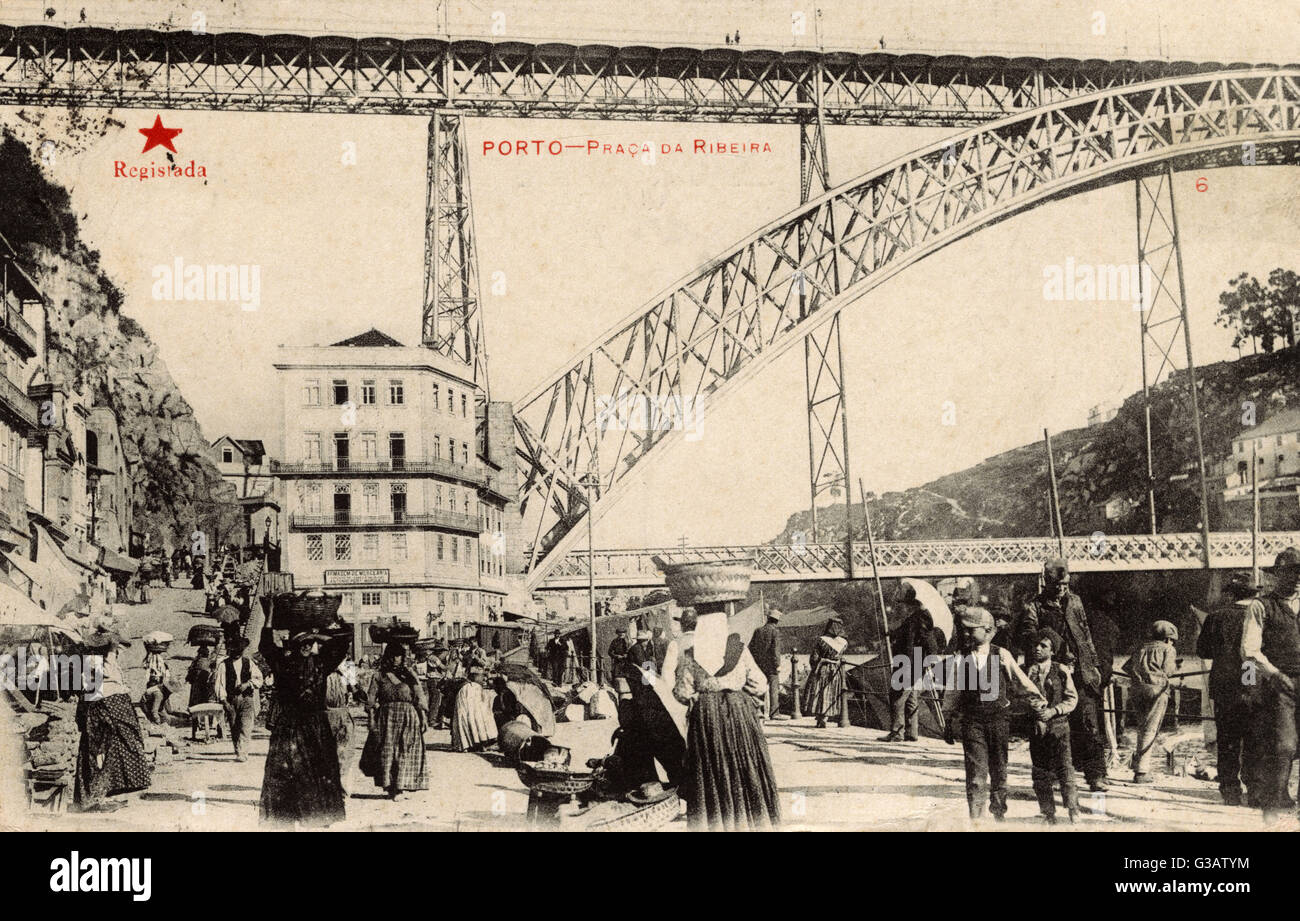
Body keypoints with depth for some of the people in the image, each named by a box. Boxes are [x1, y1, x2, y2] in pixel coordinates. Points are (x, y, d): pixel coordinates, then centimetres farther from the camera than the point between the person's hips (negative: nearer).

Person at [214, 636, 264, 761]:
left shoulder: (249, 663, 9)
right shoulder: (223, 665, 3)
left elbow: (259, 679, 10)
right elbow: (220, 683, -1)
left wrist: (248, 683, -9)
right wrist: (223, 700, -11)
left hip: (247, 699, 0)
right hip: (231, 700, 0)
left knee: (245, 728, -14)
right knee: (234, 729, 5)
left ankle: (242, 753, -20)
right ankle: (238, 752, 16)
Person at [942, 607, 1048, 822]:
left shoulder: (1002, 656, 3)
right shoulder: (959, 661, 5)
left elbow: (1020, 682, 13)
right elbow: (951, 694, 14)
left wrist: (1038, 701, 11)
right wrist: (948, 723, 15)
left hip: (999, 719, 1)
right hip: (972, 721, -1)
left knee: (999, 770, 9)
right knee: (976, 770, -9)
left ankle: (999, 812, 25)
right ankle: (975, 817, -7)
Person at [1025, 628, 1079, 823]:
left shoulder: (1061, 671, -1)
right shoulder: (1027, 672, 5)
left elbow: (1072, 698, 0)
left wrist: (1054, 710, -13)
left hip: (1058, 726, -3)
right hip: (1036, 728, 3)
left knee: (1064, 769, -11)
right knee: (1040, 774, 4)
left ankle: (1073, 811, 0)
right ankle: (1048, 815, 14)